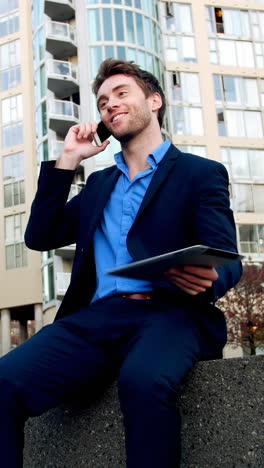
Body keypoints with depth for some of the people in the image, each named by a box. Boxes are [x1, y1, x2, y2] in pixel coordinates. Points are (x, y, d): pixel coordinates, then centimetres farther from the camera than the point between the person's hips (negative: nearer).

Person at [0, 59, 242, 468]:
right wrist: (67, 160, 15)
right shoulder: (99, 183, 28)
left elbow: (227, 261, 1)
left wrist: (207, 280, -24)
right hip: (94, 319, 4)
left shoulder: (202, 173, 12)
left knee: (144, 382, -38)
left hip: (167, 313, -3)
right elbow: (40, 237, 20)